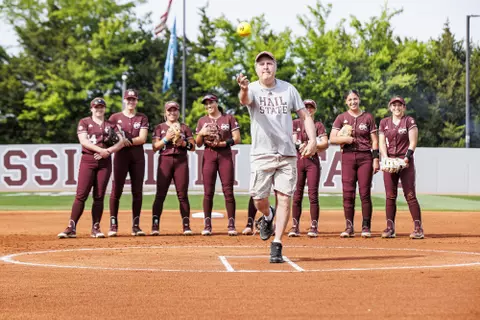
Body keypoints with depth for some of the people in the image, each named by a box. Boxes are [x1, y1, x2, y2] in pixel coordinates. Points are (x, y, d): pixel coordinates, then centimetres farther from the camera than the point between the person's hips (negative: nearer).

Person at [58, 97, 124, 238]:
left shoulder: (110, 125, 15)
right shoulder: (84, 122, 7)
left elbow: (121, 141, 4)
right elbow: (83, 140, -8)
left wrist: (108, 151, -12)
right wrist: (100, 150, -19)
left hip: (105, 162, 3)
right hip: (88, 160, -3)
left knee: (99, 196, 1)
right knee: (81, 195, -10)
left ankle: (95, 228, 5)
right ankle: (71, 228, -12)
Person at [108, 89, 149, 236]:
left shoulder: (142, 118, 11)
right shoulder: (115, 117, 9)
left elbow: (142, 139, -2)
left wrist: (128, 141, -17)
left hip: (138, 155, 2)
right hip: (121, 155, -2)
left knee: (137, 191, 1)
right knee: (116, 190, -6)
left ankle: (136, 226, 5)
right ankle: (113, 225, -4)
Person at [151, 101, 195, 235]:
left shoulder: (184, 127, 15)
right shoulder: (160, 127, 12)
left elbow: (192, 146, 10)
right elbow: (155, 147, 2)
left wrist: (183, 142, -8)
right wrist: (166, 138, -10)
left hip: (181, 160, 1)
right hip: (165, 160, -1)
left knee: (183, 194, -3)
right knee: (160, 194, -8)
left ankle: (186, 225, -1)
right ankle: (155, 225, -10)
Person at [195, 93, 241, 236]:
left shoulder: (229, 118, 6)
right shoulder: (202, 121, 13)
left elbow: (237, 138, 0)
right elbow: (198, 144, 12)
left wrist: (222, 143, -14)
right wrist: (201, 134, -8)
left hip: (225, 155, -2)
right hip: (208, 156, 2)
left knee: (228, 190, -6)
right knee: (208, 191, -2)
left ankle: (231, 224, -4)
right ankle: (207, 225, 0)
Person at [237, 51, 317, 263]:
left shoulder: (288, 89, 6)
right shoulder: (253, 89, -3)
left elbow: (305, 115, 9)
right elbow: (245, 100, -27)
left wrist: (312, 140, -7)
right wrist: (243, 90, -52)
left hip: (287, 154, 2)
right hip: (261, 154, -1)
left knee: (284, 199, -4)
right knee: (259, 199, -5)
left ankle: (276, 246, 0)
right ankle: (267, 217, 31)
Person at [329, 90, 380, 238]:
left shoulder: (368, 117, 8)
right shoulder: (341, 118, 9)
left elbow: (374, 140, 6)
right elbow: (332, 138, 2)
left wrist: (375, 159, -3)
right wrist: (346, 139, -14)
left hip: (365, 157, -1)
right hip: (347, 157, 1)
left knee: (365, 192, -4)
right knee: (348, 193, -3)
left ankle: (366, 227, 1)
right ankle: (349, 228, 1)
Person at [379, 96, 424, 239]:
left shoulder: (409, 121, 3)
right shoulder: (384, 123, 14)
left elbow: (413, 143, -4)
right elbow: (382, 143, 9)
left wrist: (406, 158, -16)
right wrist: (386, 159, -7)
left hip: (405, 162, -4)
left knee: (410, 195, -10)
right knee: (390, 196, 1)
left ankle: (418, 228, -10)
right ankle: (390, 228, 3)